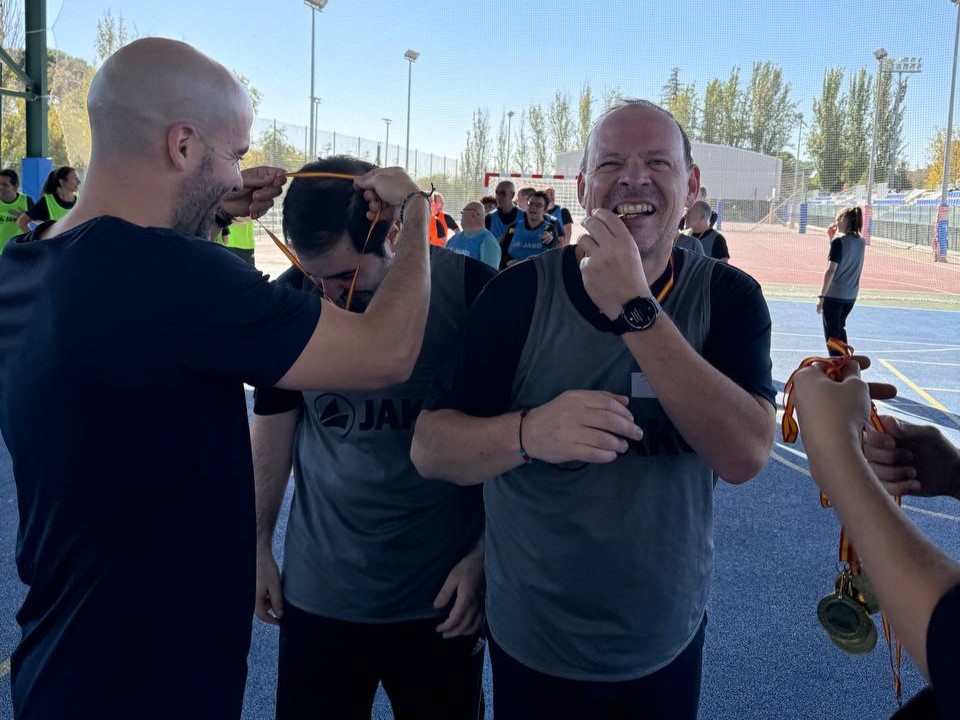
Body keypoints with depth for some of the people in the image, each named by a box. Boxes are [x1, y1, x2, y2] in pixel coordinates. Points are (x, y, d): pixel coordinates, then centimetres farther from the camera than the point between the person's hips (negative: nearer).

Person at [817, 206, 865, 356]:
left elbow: (831, 270, -18)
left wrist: (821, 296, -16)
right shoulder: (861, 242, 5)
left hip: (834, 295, -7)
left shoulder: (839, 241, -15)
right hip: (851, 296, 7)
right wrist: (832, 239, 12)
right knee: (840, 329, 25)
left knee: (832, 334, 4)